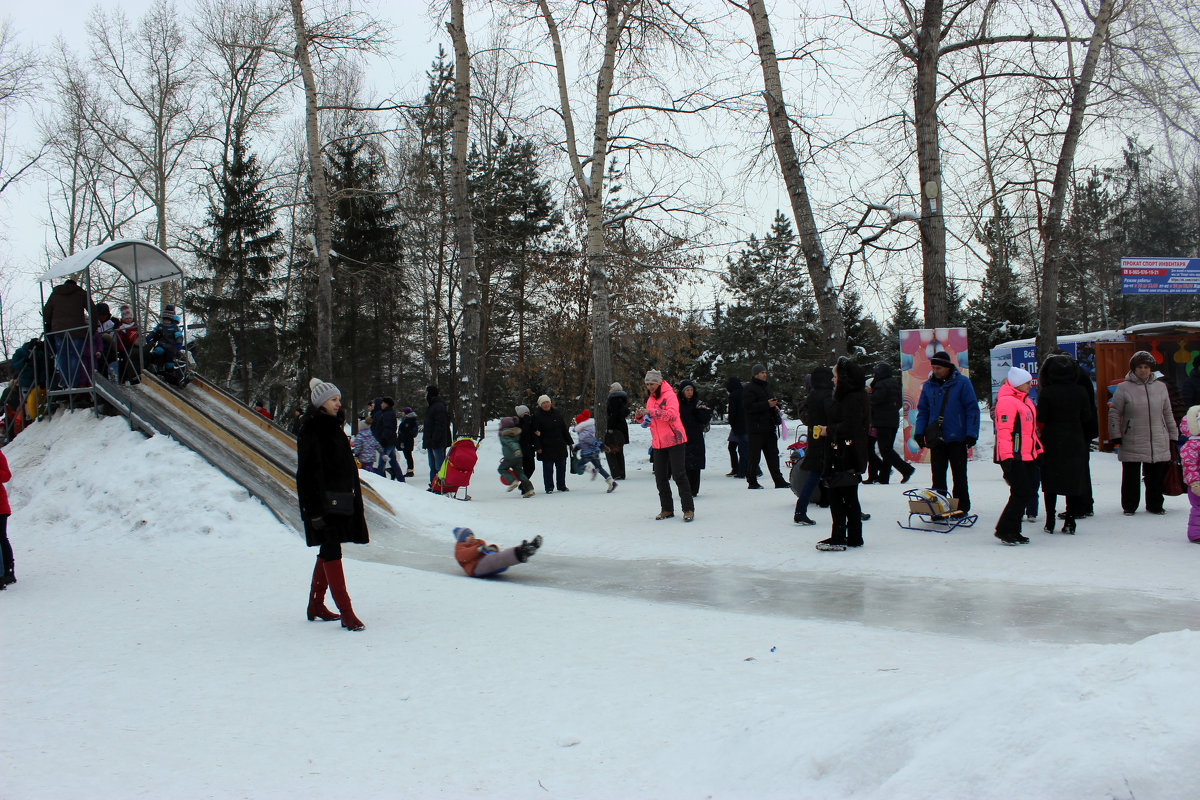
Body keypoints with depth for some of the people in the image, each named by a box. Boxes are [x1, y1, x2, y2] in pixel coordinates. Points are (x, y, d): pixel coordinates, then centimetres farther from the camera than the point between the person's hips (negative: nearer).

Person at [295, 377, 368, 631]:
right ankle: (346, 612, -14)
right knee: (332, 551, -11)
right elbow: (309, 470, -17)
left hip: (341, 500, 9)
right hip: (324, 501, -9)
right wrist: (316, 508, -22)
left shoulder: (334, 427, 17)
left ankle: (316, 605, 25)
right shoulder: (311, 429, -11)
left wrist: (354, 500, 20)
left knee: (328, 551, 14)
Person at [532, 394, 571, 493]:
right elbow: (535, 433, -8)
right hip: (546, 447, -4)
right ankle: (549, 488, 7)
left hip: (560, 445, 4)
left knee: (561, 466, 9)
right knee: (548, 468, -1)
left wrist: (569, 441, 13)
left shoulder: (556, 413, 8)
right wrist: (538, 447, -14)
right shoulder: (537, 416, -6)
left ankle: (562, 485, 21)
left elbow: (564, 428, 14)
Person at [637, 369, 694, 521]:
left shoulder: (669, 395, -10)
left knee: (679, 475, -8)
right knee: (660, 478, 7)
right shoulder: (650, 397, 13)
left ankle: (689, 509, -2)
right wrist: (641, 416, -2)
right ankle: (667, 509, 16)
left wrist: (651, 412, -32)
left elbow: (672, 415, -26)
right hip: (658, 444, 7)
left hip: (675, 440, -7)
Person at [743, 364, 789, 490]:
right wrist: (767, 405, -22)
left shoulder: (767, 387, 19)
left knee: (773, 454, 8)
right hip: (756, 428, -8)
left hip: (769, 427, 8)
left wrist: (776, 406, 8)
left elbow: (773, 401, 32)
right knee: (754, 456, -3)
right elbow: (748, 406, -19)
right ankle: (752, 482, 5)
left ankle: (779, 481, 9)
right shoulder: (749, 389, -8)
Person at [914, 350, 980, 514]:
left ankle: (961, 507, 15)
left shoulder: (962, 383, -5)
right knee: (937, 475, 4)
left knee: (959, 475, 6)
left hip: (957, 438, -3)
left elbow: (972, 409, -4)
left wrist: (971, 433, -10)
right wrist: (919, 432, 3)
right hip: (936, 438, 3)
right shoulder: (928, 385, 8)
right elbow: (922, 410, 15)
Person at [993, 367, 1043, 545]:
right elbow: (1004, 430, -19)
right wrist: (1007, 457, -24)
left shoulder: (1024, 400, 20)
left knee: (1025, 492, 9)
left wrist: (1038, 450, 27)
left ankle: (1013, 531, 16)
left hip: (1027, 457, 10)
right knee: (1020, 493, -12)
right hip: (1014, 457, -10)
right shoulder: (1007, 401, -13)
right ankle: (1004, 530, -4)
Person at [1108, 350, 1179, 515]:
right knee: (1131, 477, 3)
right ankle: (1129, 506, 16)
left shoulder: (1160, 387, 10)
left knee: (1156, 477, 8)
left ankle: (1155, 505, 22)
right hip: (1131, 444, -3)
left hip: (1158, 444, 3)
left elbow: (1167, 414, 17)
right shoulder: (1124, 388, -1)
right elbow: (1114, 413, 0)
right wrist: (1115, 435, -6)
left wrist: (1173, 436, 16)